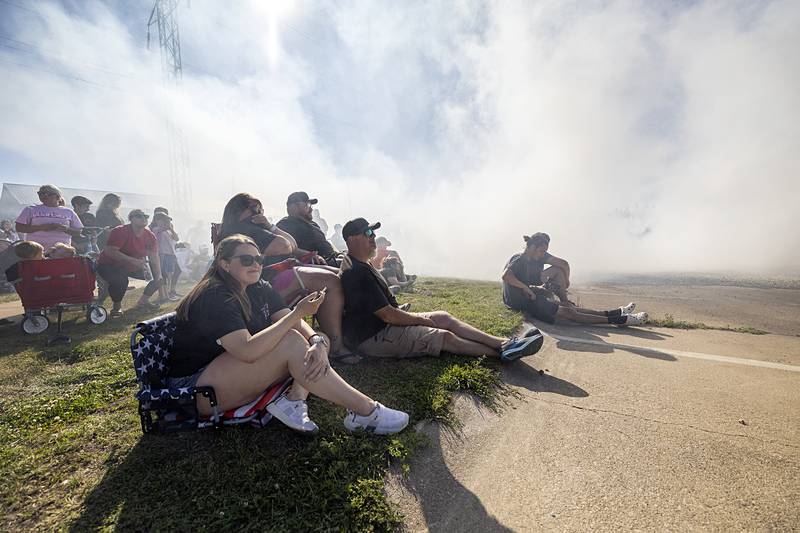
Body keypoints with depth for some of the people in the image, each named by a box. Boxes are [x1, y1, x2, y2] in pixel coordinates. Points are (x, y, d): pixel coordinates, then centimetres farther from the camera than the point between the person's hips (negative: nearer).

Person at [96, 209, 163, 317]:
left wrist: (159, 277, -13)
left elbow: (154, 257, -4)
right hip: (109, 265, -6)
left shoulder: (150, 236, -5)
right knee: (120, 280, -36)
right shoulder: (120, 232, -22)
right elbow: (109, 251, -32)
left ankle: (142, 302, 11)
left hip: (132, 267, 7)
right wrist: (133, 260, -40)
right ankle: (117, 306, -7)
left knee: (158, 275, -2)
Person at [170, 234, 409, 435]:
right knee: (290, 341, -30)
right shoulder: (215, 297, -21)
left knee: (317, 338, -8)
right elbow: (247, 351, -34)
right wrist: (298, 313, -34)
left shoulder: (260, 288, 3)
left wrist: (318, 342, -30)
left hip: (237, 368, 8)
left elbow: (293, 322, -8)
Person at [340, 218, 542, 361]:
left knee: (444, 317, 1)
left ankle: (504, 343, 1)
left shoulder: (361, 265, 13)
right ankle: (502, 352, 1)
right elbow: (387, 315, -23)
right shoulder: (357, 272, -23)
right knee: (445, 336, -12)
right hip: (374, 338, -10)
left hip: (384, 324, 10)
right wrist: (421, 319, -9)